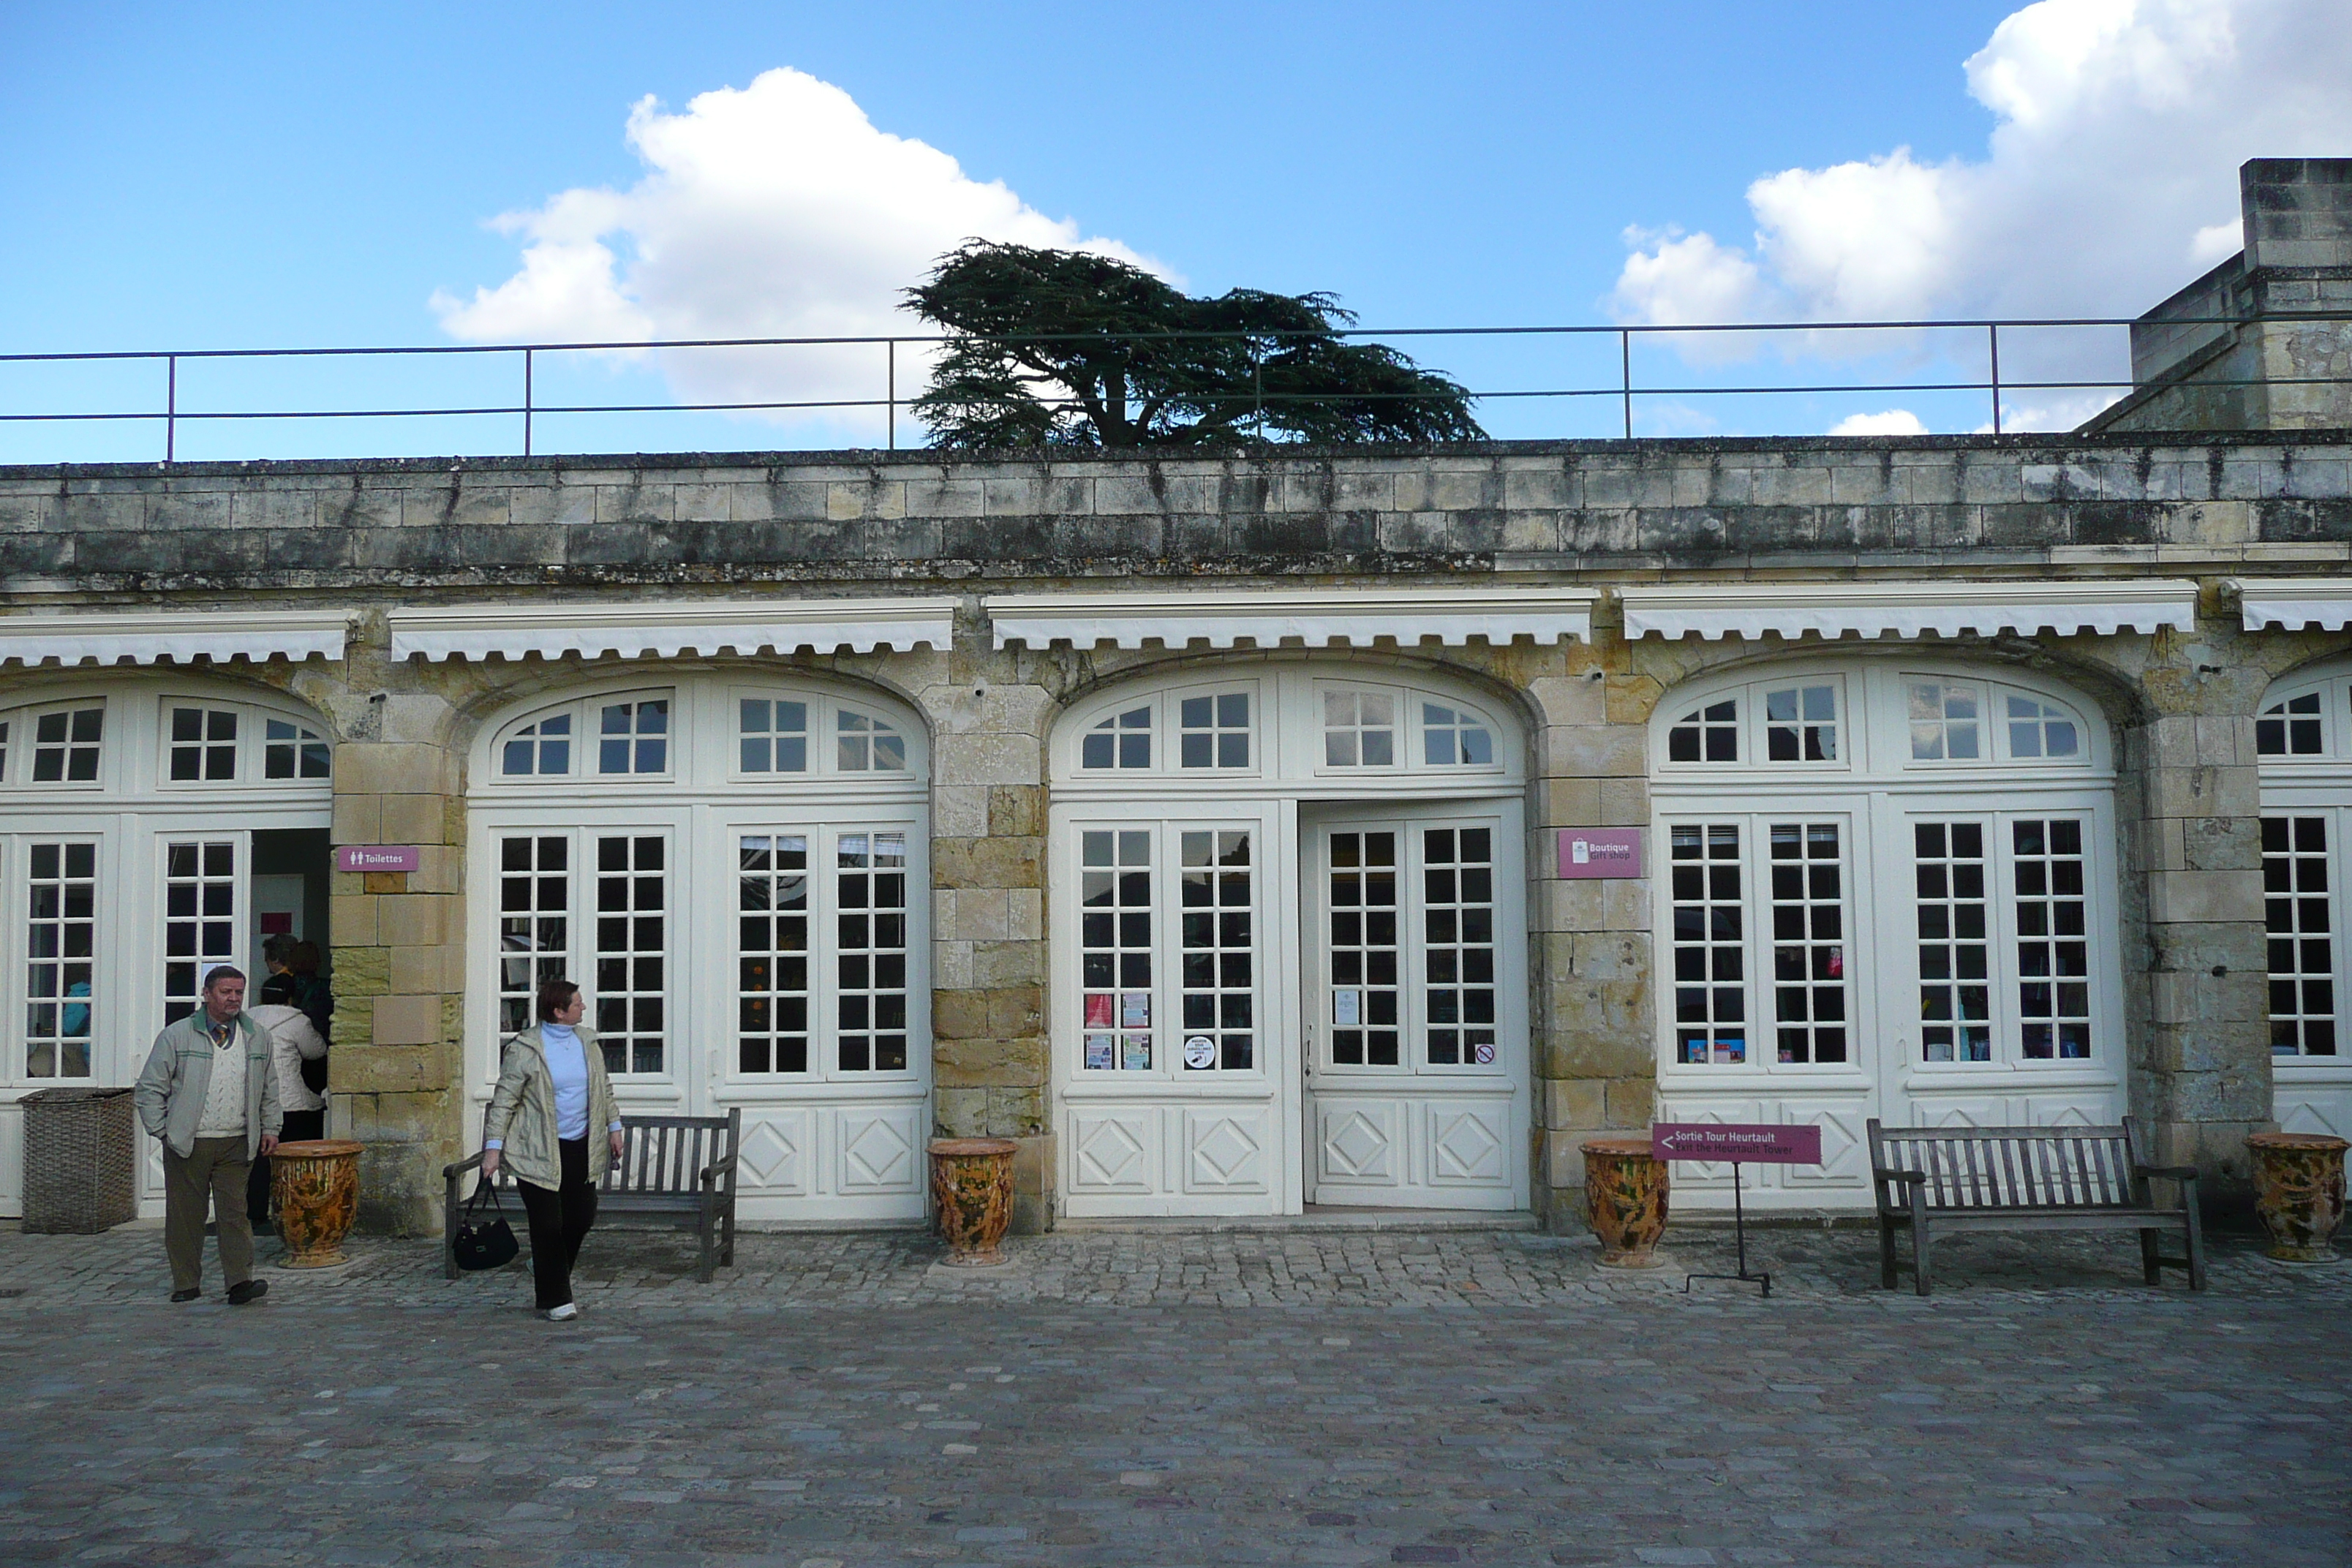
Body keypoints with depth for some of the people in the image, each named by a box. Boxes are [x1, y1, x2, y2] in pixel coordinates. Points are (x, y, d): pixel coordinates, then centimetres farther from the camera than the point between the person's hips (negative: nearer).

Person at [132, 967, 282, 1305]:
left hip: (235, 1145, 1)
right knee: (185, 1215, 5)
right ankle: (186, 1284, 15)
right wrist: (163, 1132, -2)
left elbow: (269, 1089, 21)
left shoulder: (259, 1038, 10)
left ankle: (240, 1281, -8)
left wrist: (270, 1128, 15)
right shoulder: (176, 1036, 0)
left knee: (234, 1213, -4)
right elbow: (149, 1089, 3)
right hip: (187, 1145, -1)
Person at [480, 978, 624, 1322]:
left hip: (580, 1148, 6)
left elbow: (604, 1087, 19)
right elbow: (503, 1100, -8)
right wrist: (493, 1146, -11)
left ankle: (547, 1268, 34)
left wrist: (614, 1127, 17)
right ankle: (556, 1300, 10)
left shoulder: (587, 1041, 8)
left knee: (582, 1217, 6)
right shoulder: (525, 1049, -10)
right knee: (547, 1225, -2)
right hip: (539, 1151, -6)